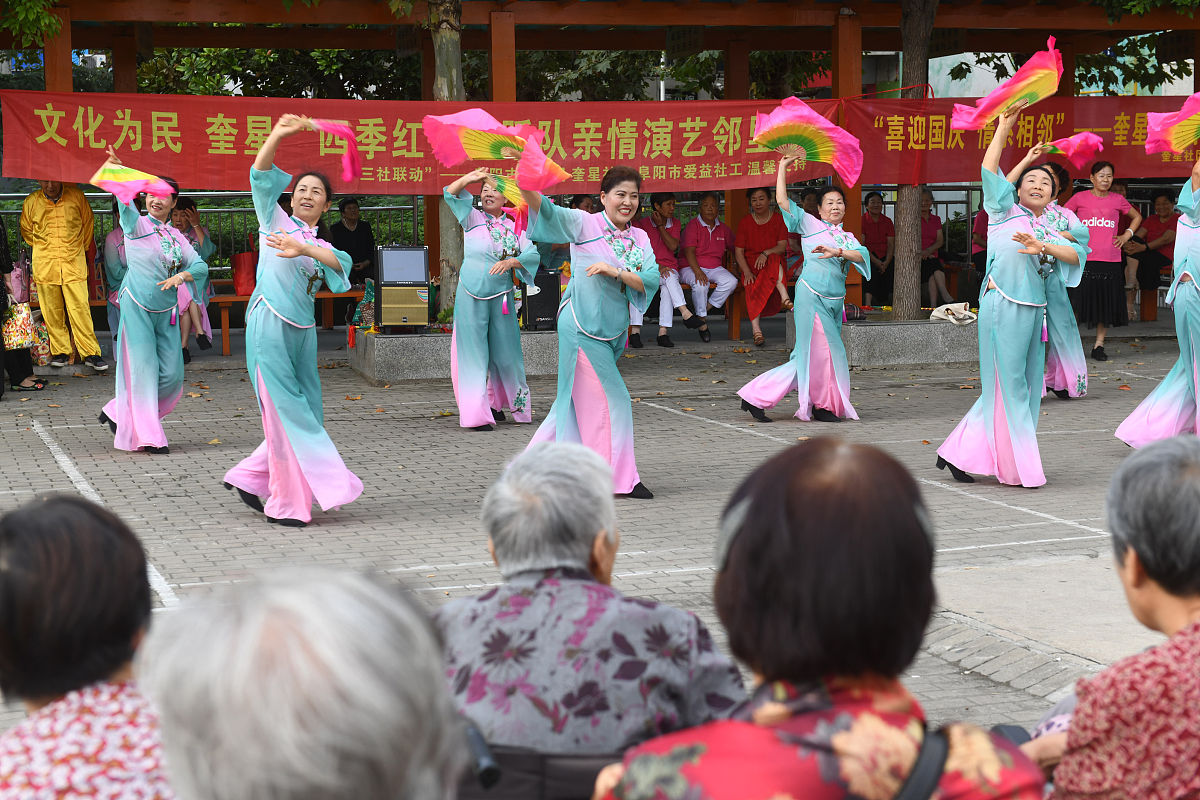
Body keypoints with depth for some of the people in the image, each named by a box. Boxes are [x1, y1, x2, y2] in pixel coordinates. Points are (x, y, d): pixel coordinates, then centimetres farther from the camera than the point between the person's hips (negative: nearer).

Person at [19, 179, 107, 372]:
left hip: (73, 262, -1)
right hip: (45, 265, 2)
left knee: (80, 308, -7)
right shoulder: (30, 202, 2)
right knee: (52, 311, 2)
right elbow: (26, 230, 22)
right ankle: (60, 351, 13)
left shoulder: (76, 196, -1)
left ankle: (90, 353, -2)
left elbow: (88, 222, 16)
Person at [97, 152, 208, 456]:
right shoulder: (136, 225, -1)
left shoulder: (176, 236, 14)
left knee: (171, 374, 2)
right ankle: (147, 436, -1)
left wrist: (180, 277, -14)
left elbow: (200, 266, 8)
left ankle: (120, 413, 20)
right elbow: (125, 198, -20)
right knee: (144, 370, -6)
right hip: (137, 306, -5)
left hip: (167, 311, 5)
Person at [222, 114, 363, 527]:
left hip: (303, 331, 5)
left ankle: (251, 479, 20)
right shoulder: (276, 222, 10)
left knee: (306, 414, 5)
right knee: (285, 412, -6)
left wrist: (304, 249, -23)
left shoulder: (323, 246, 19)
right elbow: (260, 174, -3)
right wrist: (277, 135, -17)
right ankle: (287, 504, -1)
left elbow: (339, 263, -6)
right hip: (270, 323, -5)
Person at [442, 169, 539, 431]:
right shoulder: (473, 219, 4)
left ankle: (497, 404, 29)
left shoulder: (514, 227, 8)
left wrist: (510, 262, -19)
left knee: (504, 351, 9)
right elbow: (450, 194, -5)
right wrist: (469, 178, -19)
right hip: (471, 296, -2)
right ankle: (477, 414, -4)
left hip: (502, 297, 3)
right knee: (474, 352, -4)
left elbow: (532, 254, -2)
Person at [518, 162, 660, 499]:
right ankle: (621, 478, 4)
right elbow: (545, 210, -19)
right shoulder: (585, 224, -6)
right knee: (609, 399, -5)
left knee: (576, 401, 14)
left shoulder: (640, 239, 9)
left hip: (613, 330, 7)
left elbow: (650, 281, -3)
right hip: (582, 328, -7)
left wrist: (616, 271, -19)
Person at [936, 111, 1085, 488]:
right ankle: (1017, 468, 1)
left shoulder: (1050, 231, 18)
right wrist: (1003, 130, -9)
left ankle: (958, 453, 14)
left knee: (1025, 387, 7)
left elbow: (1076, 255, 1)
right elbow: (989, 172, -7)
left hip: (1034, 310, 7)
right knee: (1007, 385, -4)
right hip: (1003, 304, -7)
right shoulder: (1005, 212, 5)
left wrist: (1043, 247, -16)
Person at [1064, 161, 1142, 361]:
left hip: (1111, 261, 2)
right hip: (1084, 260, -2)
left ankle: (1099, 345, 12)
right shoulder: (1080, 198, 3)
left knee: (1107, 303, 3)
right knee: (1080, 301, -2)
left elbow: (1137, 217, 24)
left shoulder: (1117, 200, 8)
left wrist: (1127, 235, 11)